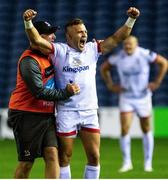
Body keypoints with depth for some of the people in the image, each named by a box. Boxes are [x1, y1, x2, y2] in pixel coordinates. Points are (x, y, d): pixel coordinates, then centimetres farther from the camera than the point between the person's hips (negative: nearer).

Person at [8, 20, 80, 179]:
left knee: (52, 154, -7)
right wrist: (66, 93, -17)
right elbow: (39, 92, -22)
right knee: (26, 162, -1)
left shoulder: (49, 56, 11)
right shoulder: (29, 60, -16)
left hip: (46, 115, 7)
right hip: (27, 116, -7)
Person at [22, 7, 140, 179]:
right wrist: (28, 22, -32)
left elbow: (116, 38, 4)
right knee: (64, 157, 5)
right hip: (66, 112, -3)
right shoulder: (59, 51, -3)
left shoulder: (92, 49, 8)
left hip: (90, 112, 4)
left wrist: (131, 20, -8)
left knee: (94, 156, 3)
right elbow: (37, 40, -15)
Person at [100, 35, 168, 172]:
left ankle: (148, 162, 22)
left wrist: (157, 82, -9)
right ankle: (127, 162, 2)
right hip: (126, 98, 1)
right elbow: (104, 68, 9)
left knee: (146, 130, 9)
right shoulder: (118, 57, -9)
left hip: (143, 97, 0)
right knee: (124, 129, -11)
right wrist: (110, 85, -1)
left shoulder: (145, 54, -15)